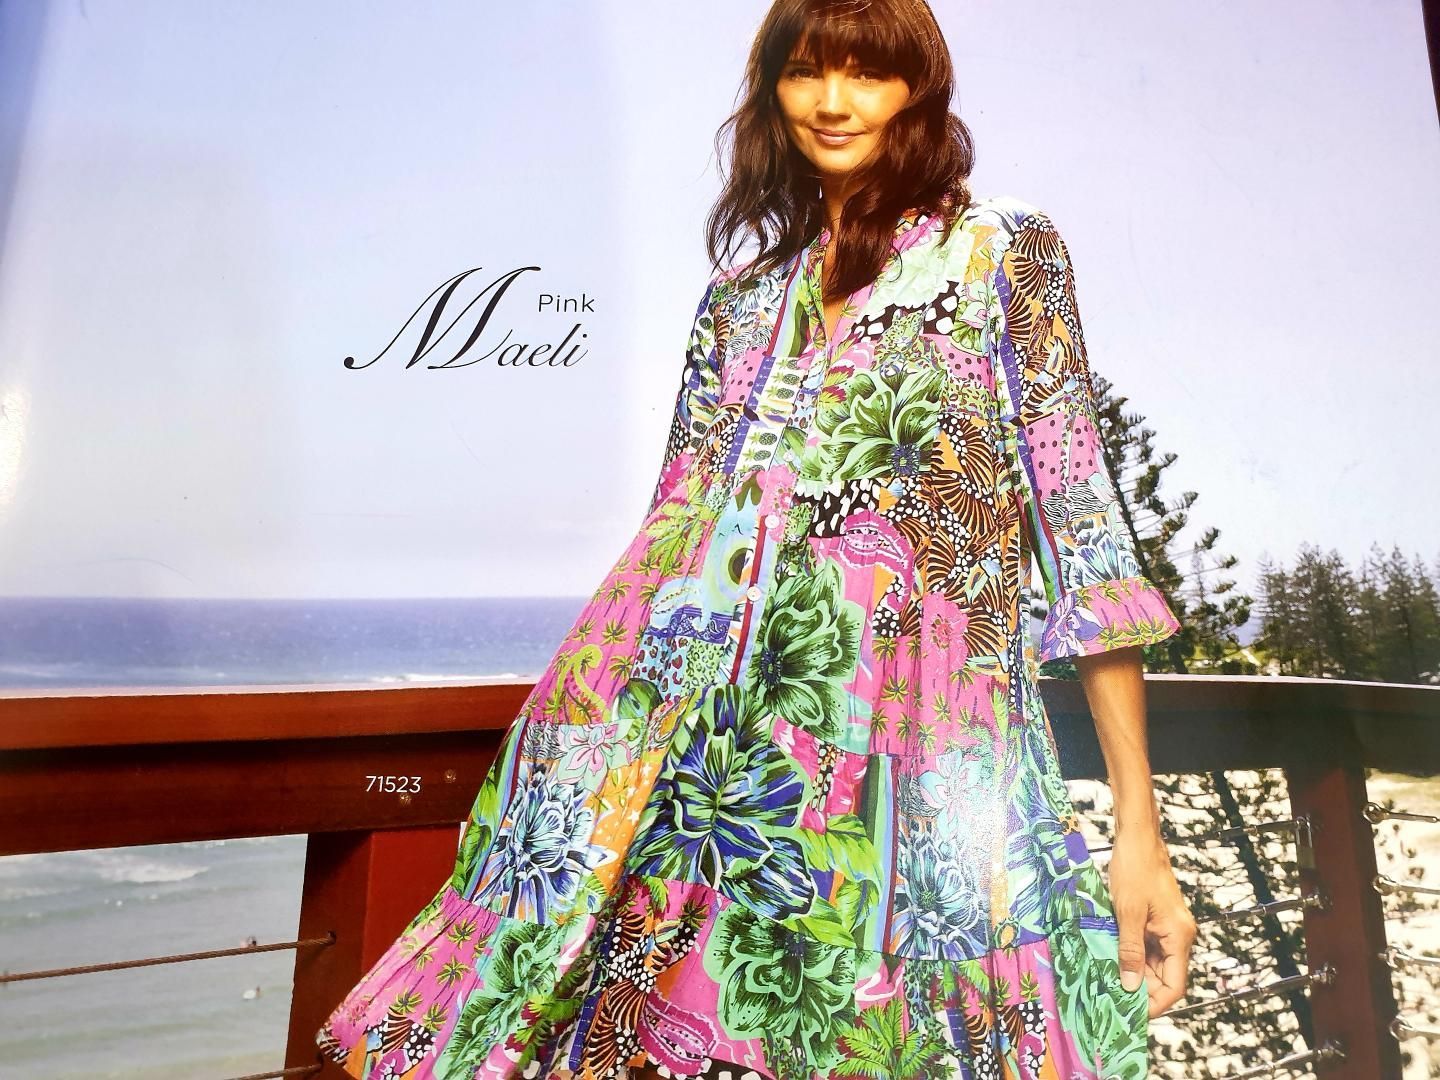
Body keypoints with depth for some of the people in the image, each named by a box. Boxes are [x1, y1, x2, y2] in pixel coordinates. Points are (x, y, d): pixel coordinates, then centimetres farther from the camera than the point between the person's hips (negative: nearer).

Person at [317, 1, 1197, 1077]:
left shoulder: (1006, 249, 5)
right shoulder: (739, 299, 15)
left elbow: (1079, 517, -3)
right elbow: (676, 540, 12)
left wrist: (1140, 826, -8)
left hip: (919, 786, -3)